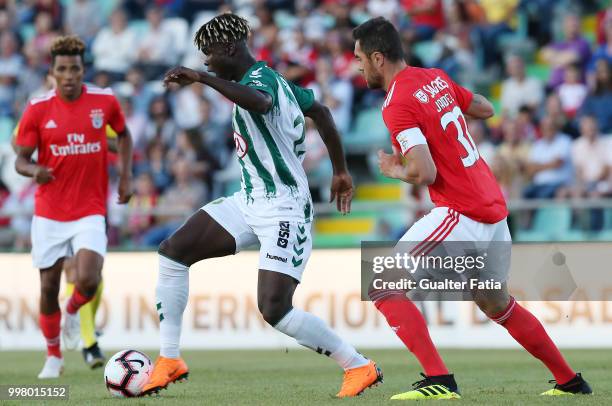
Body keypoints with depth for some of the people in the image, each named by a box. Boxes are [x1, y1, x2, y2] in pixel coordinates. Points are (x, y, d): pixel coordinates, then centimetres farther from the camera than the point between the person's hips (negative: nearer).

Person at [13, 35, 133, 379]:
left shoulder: (105, 101, -4)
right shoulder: (37, 110, -6)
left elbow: (124, 134, 16)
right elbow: (21, 160, -1)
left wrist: (126, 176, 5)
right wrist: (33, 171, -25)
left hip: (90, 211, -1)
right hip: (49, 212, 1)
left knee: (88, 281, -19)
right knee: (49, 285, 6)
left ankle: (73, 313, 18)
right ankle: (54, 356, 26)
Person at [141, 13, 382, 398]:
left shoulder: (260, 78, -17)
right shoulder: (271, 78, 12)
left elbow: (261, 102, -45)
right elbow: (321, 112, 23)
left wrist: (203, 78, -49)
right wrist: (341, 171, 30)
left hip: (284, 211, -10)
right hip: (250, 202, 10)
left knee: (274, 309, -17)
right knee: (173, 251, 4)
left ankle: (360, 367, -1)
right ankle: (169, 361, 10)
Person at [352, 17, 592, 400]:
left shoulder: (397, 104, -15)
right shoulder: (437, 77, 10)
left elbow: (424, 173, -22)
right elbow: (486, 109, 24)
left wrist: (393, 170, -3)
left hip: (461, 214, -9)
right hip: (495, 208, 9)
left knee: (383, 289, -8)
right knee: (499, 305, 26)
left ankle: (440, 381, -18)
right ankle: (571, 382, 32)